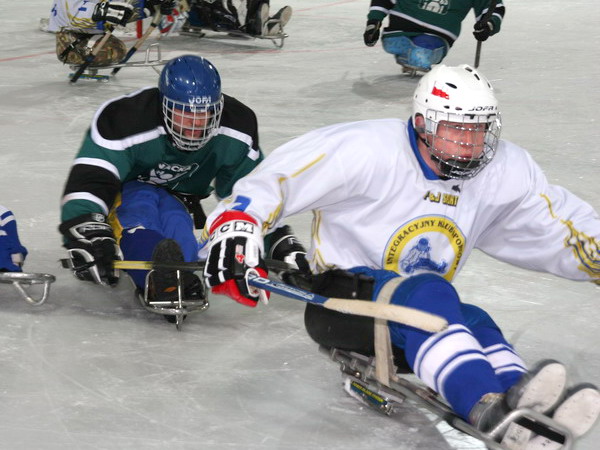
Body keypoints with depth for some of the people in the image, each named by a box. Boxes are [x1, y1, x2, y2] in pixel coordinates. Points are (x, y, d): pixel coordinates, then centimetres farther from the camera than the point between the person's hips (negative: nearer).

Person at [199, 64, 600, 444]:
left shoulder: (506, 170, 0)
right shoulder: (369, 149, -18)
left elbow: (567, 229, 11)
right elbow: (277, 177, -21)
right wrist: (235, 225, -35)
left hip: (422, 316, 6)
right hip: (341, 298, -6)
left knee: (476, 323, -27)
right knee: (427, 292, -35)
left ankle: (522, 410, -56)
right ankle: (488, 407, -57)